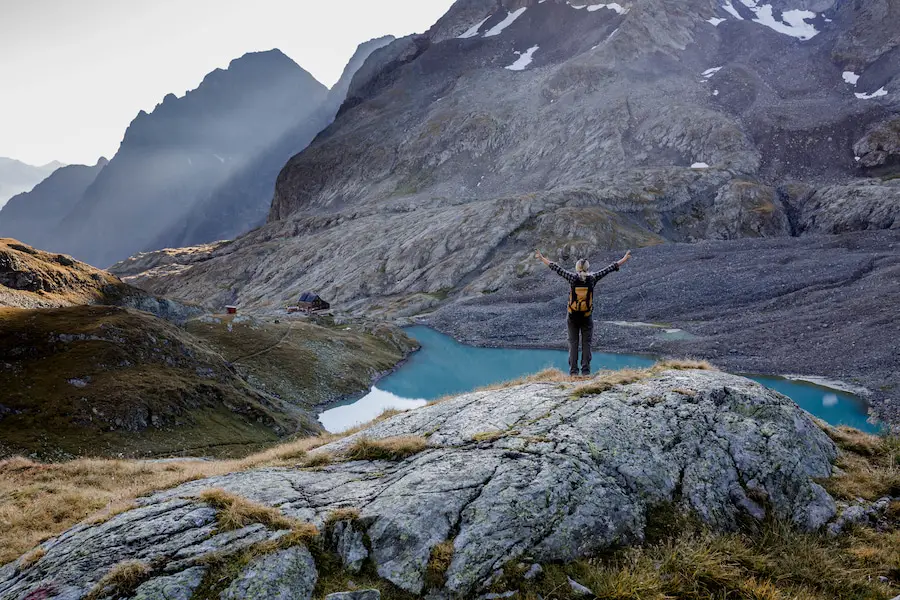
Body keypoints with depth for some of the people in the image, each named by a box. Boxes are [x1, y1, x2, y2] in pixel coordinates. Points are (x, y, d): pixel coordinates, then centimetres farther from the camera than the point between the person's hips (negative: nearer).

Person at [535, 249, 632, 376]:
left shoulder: (573, 278, -7)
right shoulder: (592, 278, -6)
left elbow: (556, 268, 1)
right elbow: (610, 269, 1)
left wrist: (542, 259, 11)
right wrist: (624, 259, 10)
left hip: (572, 317, 0)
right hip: (587, 317, 0)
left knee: (573, 343, 5)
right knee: (586, 344, 6)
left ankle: (573, 370, 2)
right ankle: (586, 370, 2)